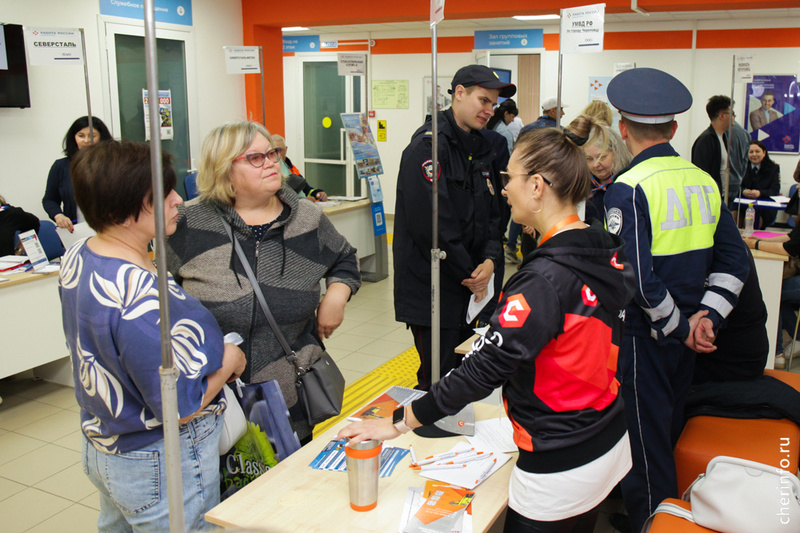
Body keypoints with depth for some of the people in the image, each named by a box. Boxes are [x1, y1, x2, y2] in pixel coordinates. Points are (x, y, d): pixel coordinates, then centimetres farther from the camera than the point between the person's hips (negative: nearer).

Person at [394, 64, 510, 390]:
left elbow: (492, 212, 14)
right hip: (432, 287, -8)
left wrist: (489, 260, -5)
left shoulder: (480, 149, 13)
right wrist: (468, 275, -13)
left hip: (470, 289, 8)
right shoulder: (428, 146, -14)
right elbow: (431, 223, -21)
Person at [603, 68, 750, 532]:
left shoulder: (628, 188, -19)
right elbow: (734, 262, 5)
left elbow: (636, 276, -25)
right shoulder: (705, 182, 2)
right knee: (671, 432, 23)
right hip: (686, 336, 7)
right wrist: (705, 318, 0)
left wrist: (678, 327, -12)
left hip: (643, 335, -7)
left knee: (646, 442, 7)